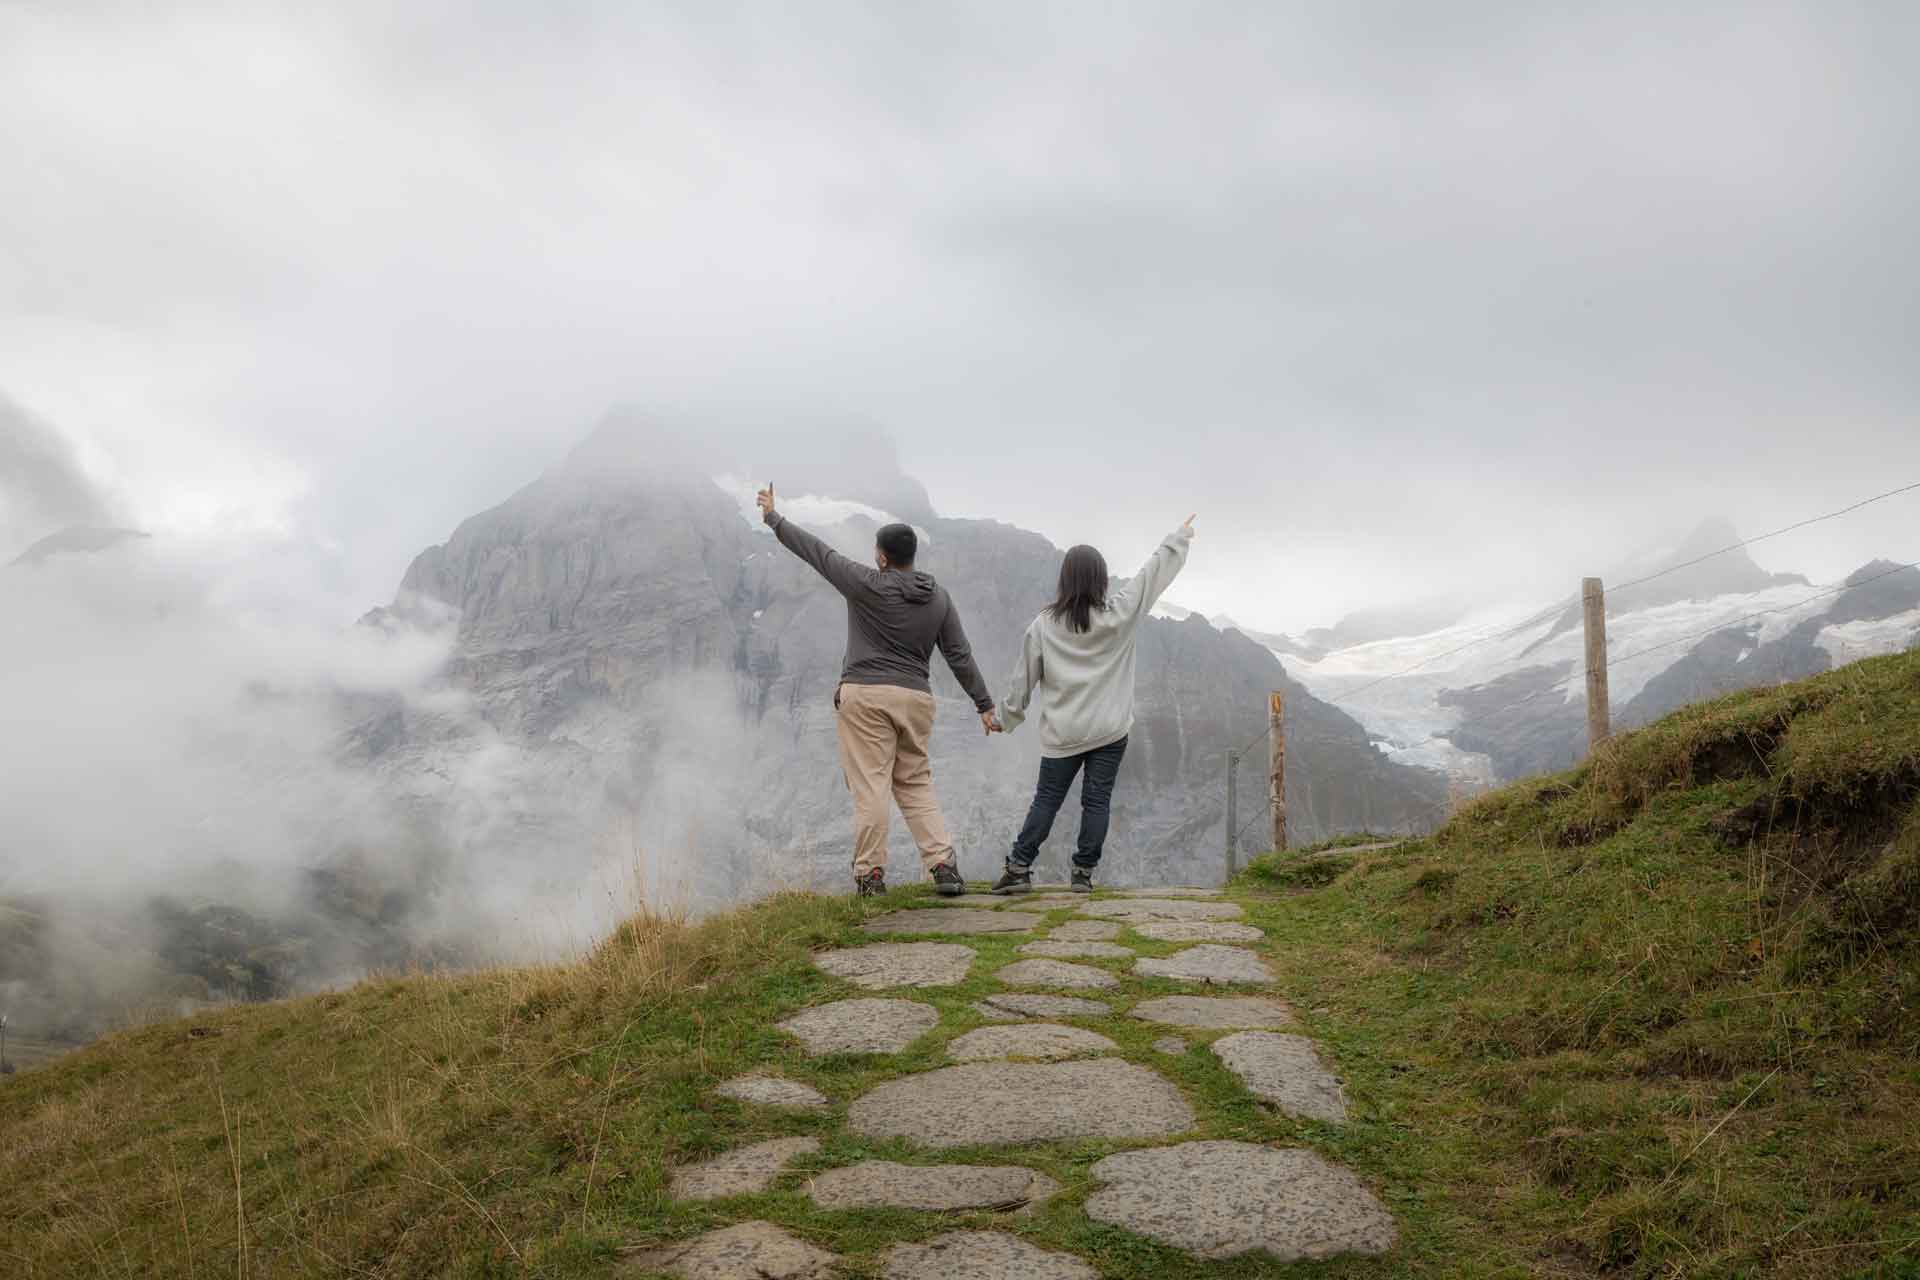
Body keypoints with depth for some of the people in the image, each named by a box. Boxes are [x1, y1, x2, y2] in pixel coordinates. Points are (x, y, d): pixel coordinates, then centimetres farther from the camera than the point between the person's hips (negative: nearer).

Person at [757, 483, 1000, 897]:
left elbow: (816, 551, 2)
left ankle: (870, 874, 3)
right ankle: (944, 866, 4)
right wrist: (985, 705, 12)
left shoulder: (867, 585, -6)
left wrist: (773, 518, 15)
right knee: (916, 784, 13)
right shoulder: (939, 598, 6)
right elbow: (960, 656, 6)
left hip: (865, 695, -5)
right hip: (916, 698, 5)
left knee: (869, 786, -1)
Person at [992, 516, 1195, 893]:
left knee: (1046, 800, 7)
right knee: (1097, 801, 5)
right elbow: (1154, 573, 5)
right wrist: (1180, 538, 18)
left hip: (1062, 733, 1)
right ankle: (1084, 873, 6)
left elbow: (1025, 676, 2)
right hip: (1110, 730, 0)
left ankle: (1019, 869, 4)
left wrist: (1009, 714, 16)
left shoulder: (1045, 624, -4)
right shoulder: (1120, 614, -5)